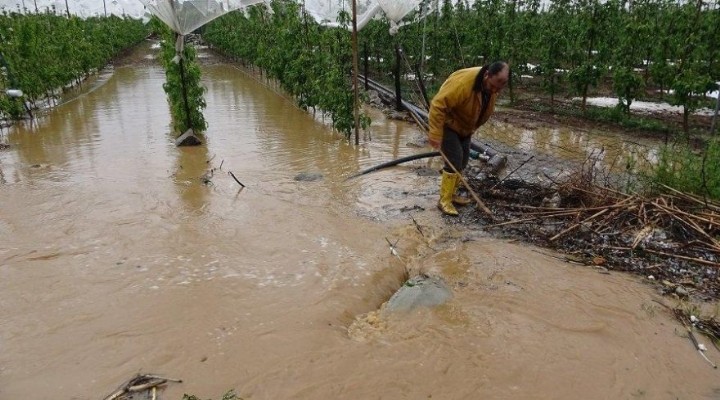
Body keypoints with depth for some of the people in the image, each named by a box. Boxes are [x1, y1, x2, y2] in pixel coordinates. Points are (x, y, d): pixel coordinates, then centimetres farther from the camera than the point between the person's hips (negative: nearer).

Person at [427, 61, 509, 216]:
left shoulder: (492, 86, -10)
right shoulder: (463, 82, -36)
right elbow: (438, 105, -36)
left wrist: (471, 129, 12)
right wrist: (435, 135, -35)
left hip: (464, 126, 8)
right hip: (448, 123, -8)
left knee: (462, 160, 11)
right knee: (454, 160, -14)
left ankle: (451, 194, 25)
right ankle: (444, 200, -7)